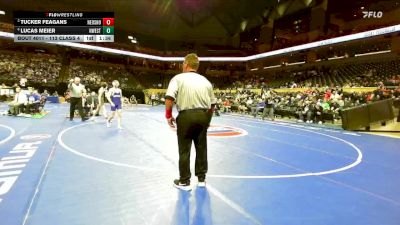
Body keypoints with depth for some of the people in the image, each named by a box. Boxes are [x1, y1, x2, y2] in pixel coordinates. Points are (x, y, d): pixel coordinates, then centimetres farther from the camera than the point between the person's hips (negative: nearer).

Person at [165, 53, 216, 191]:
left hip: (186, 116, -4)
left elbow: (169, 98, -14)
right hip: (203, 115, 4)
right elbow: (212, 103, 15)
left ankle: (184, 182, 18)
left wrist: (168, 115, -2)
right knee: (201, 148, 15)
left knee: (185, 150, 7)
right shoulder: (205, 81, 13)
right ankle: (201, 178, 28)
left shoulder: (178, 78, 0)